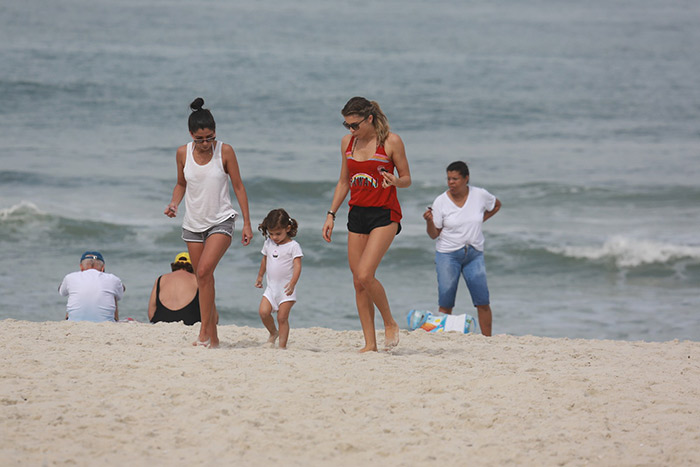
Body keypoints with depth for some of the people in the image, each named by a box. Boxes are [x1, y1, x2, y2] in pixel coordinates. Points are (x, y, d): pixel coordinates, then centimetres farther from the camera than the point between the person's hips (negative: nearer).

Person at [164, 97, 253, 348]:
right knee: (203, 280, 8)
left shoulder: (225, 152, -9)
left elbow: (238, 186, -1)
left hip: (221, 221, -4)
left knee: (204, 271, -22)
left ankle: (204, 331, -19)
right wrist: (173, 204, -7)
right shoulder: (183, 153, -2)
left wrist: (247, 223, -1)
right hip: (193, 223, 4)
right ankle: (213, 337, 21)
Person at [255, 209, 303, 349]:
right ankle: (273, 333, 15)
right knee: (263, 312, -11)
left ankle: (282, 345, -1)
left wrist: (292, 283, -30)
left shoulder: (293, 246, -10)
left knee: (282, 318, -7)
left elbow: (297, 266, -17)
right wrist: (259, 277, 33)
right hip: (271, 287, 5)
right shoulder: (268, 244, 9)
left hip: (286, 290, -5)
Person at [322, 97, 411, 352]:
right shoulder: (347, 142, 8)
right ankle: (370, 343, 8)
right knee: (358, 282, 2)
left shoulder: (391, 141, -8)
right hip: (357, 214, 6)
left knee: (365, 274, -19)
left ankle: (390, 323, 2)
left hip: (384, 215, -6)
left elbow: (407, 179, -1)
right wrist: (331, 215, 12)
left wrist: (394, 181, -24)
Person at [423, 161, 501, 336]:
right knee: (445, 302, -5)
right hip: (447, 254, -1)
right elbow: (434, 234, -1)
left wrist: (480, 221, 8)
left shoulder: (480, 195, -2)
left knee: (482, 301, -4)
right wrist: (429, 221, -21)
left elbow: (496, 205, 20)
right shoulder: (441, 201, -5)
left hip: (474, 254, 1)